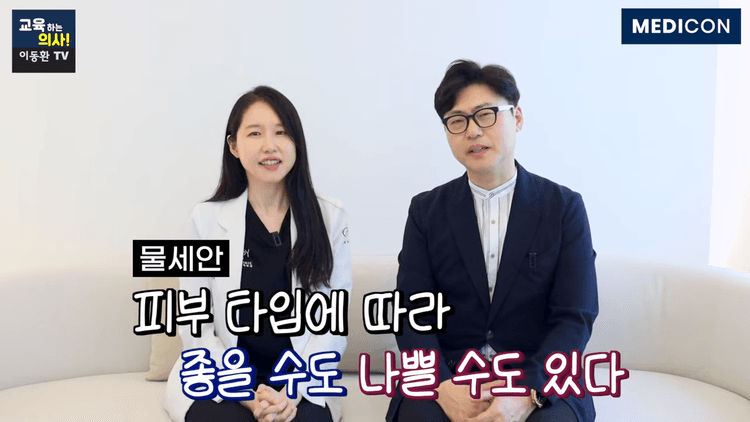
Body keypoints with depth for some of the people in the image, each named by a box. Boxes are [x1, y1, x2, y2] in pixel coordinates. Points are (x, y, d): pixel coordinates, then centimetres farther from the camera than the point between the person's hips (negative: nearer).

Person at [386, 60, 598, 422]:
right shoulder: (426, 211, 5)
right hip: (445, 375, 0)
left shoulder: (565, 207, 2)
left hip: (540, 380, 0)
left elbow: (575, 317, -4)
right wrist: (443, 387, -19)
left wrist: (527, 393, -20)